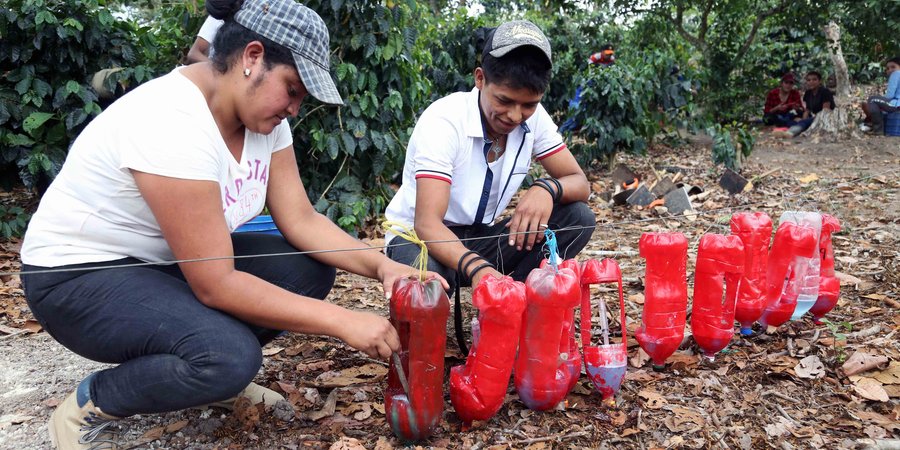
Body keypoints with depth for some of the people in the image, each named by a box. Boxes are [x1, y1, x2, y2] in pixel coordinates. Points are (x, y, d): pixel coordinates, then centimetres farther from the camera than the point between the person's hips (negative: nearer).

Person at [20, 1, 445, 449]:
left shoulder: (260, 112, -5)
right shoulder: (172, 124, -32)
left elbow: (300, 220, -6)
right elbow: (216, 287, -31)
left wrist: (381, 266, -22)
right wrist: (342, 321, -30)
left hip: (171, 261, 9)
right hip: (81, 274, -8)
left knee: (311, 267, -6)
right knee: (229, 357, -32)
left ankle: (211, 372, 12)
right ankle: (85, 410, -4)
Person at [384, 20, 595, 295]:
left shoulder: (533, 117, -9)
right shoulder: (443, 120, -26)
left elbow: (580, 184, -7)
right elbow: (427, 223, -34)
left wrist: (547, 188, -32)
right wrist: (476, 268, -54)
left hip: (481, 237, 5)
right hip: (421, 237, -5)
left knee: (578, 217, -15)